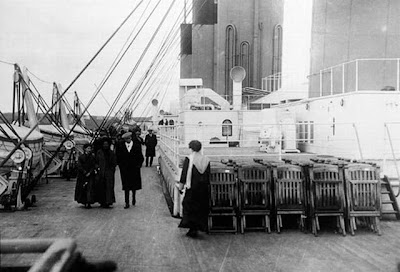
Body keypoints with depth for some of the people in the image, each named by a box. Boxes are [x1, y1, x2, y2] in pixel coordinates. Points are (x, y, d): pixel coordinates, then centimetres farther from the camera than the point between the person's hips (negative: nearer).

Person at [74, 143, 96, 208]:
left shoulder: (92, 157, 7)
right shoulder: (81, 157, 3)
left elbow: (93, 166, 1)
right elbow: (79, 166, -3)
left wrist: (89, 173, -12)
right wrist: (85, 172, -12)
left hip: (90, 175, 0)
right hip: (82, 176, 0)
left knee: (90, 188, -10)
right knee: (82, 188, 1)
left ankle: (88, 203, -13)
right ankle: (84, 202, 13)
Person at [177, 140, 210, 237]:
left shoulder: (188, 159, -10)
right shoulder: (206, 160, 3)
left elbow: (184, 173, -10)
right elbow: (208, 175, 8)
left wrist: (181, 184, -2)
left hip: (192, 187, -4)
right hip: (203, 188, 4)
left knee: (190, 207, 6)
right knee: (201, 208, 13)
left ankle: (192, 228, 0)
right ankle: (199, 227, 17)